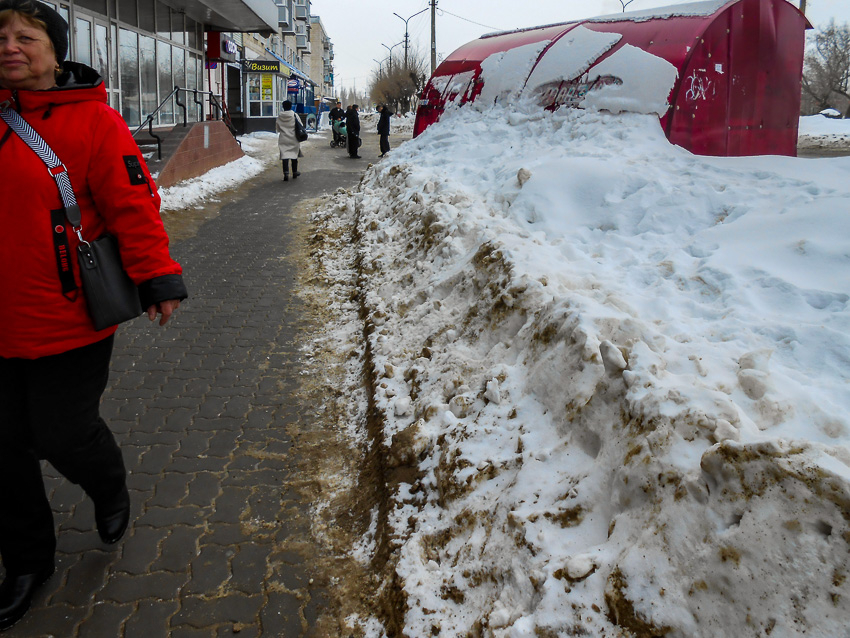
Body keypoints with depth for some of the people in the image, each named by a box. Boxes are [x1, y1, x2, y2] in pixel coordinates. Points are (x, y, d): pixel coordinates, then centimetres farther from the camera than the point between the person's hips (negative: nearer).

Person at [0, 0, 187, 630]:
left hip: (69, 321, -5)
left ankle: (110, 487, 41)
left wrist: (158, 275, -17)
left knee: (62, 435, 3)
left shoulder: (92, 120, -7)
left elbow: (132, 201, -11)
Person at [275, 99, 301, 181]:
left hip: (283, 139, 0)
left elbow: (277, 129, 7)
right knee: (294, 155, 15)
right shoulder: (294, 115, -9)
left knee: (284, 155, -2)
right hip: (294, 139, 0)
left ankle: (286, 173, -16)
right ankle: (294, 172, 26)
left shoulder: (280, 117, -3)